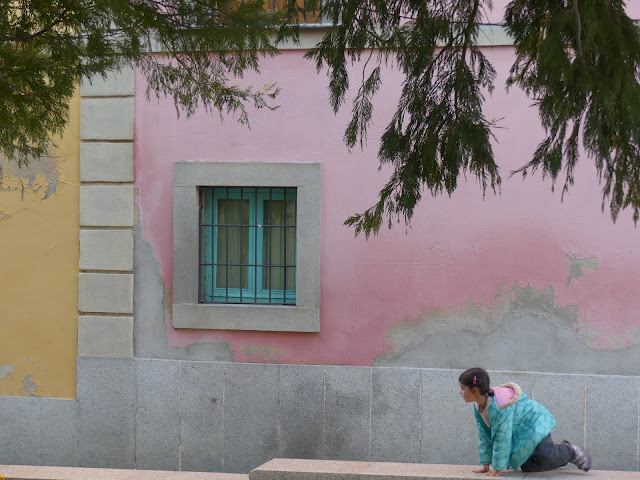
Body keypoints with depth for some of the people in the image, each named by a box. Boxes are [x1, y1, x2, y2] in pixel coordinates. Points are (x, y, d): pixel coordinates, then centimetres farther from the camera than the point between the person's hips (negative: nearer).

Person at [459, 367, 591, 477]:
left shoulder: (499, 407, -35)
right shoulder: (478, 407, -6)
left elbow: (502, 439, -30)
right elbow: (484, 435, 2)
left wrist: (498, 468, -24)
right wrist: (485, 465, 2)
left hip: (534, 422, -9)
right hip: (519, 433, 9)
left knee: (545, 455, -27)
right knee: (527, 467, 6)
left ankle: (569, 451, 4)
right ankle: (563, 458, 24)